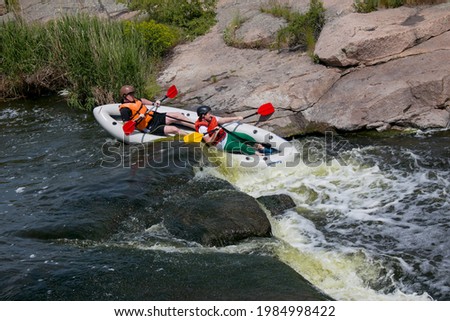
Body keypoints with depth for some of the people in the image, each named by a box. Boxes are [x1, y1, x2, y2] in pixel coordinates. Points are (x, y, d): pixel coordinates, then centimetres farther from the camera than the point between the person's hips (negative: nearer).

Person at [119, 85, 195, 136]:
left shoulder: (133, 100, 11)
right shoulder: (125, 109, -16)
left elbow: (142, 100, 34)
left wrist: (153, 103, 21)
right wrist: (138, 119, -33)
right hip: (149, 127, -10)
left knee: (177, 115, -1)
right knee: (174, 129, -23)